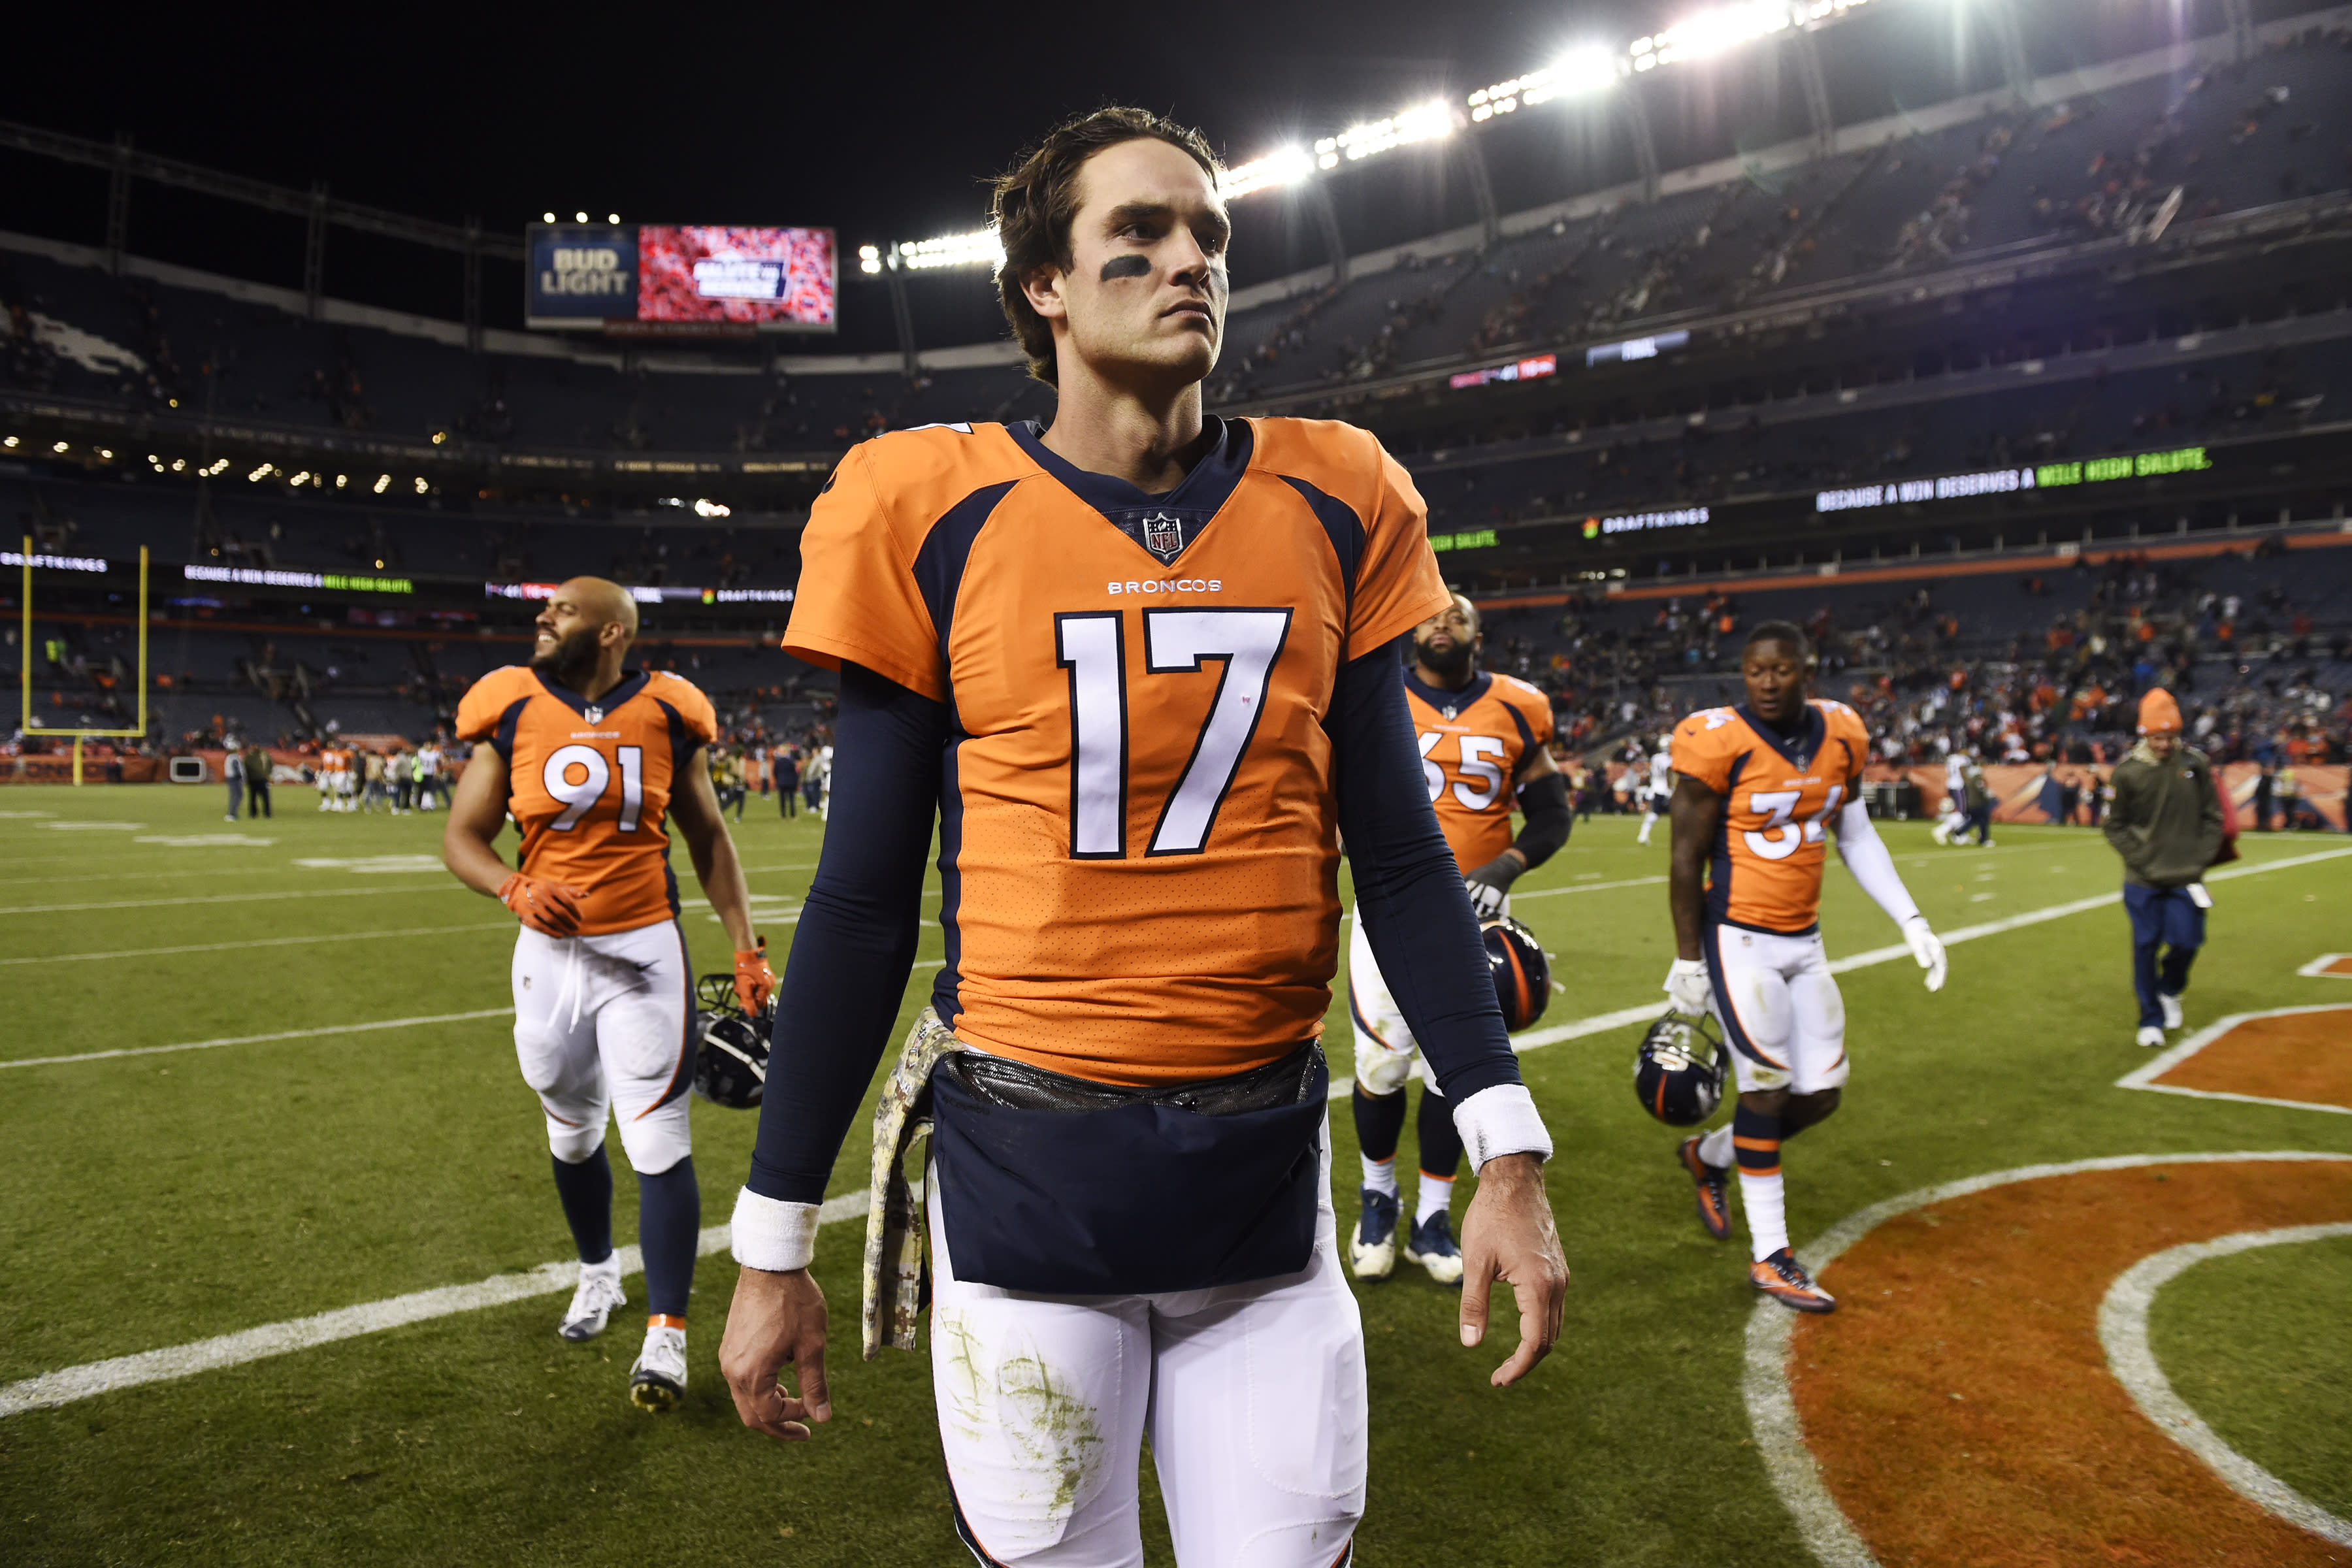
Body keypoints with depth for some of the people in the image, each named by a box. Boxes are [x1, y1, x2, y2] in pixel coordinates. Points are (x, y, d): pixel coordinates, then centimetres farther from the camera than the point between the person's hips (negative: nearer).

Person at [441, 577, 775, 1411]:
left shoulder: (665, 714, -2)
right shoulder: (514, 713, -1)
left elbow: (708, 837, 6)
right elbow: (461, 838, 3)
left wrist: (748, 949, 3)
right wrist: (517, 890, -19)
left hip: (644, 951, -2)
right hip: (551, 952, 2)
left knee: (658, 1142, -6)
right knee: (573, 1132, 19)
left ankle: (667, 1333, 4)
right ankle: (598, 1273, 44)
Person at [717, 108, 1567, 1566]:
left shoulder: (1336, 506, 2)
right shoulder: (935, 514, -5)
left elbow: (1398, 854, 5)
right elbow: (866, 898, -2)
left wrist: (1507, 1143, -3)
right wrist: (776, 1241, 1)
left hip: (1269, 1163, 2)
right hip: (1025, 1170, -2)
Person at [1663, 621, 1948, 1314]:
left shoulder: (1840, 736, 2)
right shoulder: (1718, 744, -15)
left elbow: (1856, 836, 14)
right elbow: (1686, 860, -11)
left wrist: (1911, 921, 10)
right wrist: (1688, 961, -10)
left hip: (1804, 941, 6)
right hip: (1738, 939, -6)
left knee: (1820, 1093, 8)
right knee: (1767, 1086, -3)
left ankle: (1711, 1155, 34)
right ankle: (1770, 1256, 11)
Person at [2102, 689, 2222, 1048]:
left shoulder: (2196, 763, -1)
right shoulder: (2127, 770, -5)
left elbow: (2212, 818, 7)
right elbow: (2116, 826, 2)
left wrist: (2201, 860, -1)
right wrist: (2141, 860, -8)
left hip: (2186, 878, 1)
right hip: (2143, 880, -1)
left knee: (2185, 942, -1)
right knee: (2146, 945, 1)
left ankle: (2169, 991, 32)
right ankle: (2151, 1019, 15)